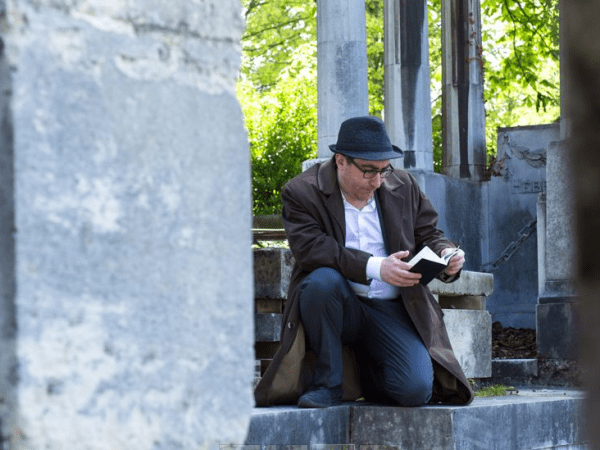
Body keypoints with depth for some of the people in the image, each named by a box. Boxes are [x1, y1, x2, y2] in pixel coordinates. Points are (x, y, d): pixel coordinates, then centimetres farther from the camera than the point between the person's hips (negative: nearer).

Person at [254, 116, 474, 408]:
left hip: (392, 310, 3)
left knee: (415, 391, -20)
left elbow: (428, 235, 13)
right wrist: (376, 268, -30)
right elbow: (311, 249, -19)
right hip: (339, 307, -2)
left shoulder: (404, 187, 9)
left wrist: (445, 255, -13)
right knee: (322, 279, -37)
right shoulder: (302, 192, -6)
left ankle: (363, 371, 18)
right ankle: (327, 382, -17)